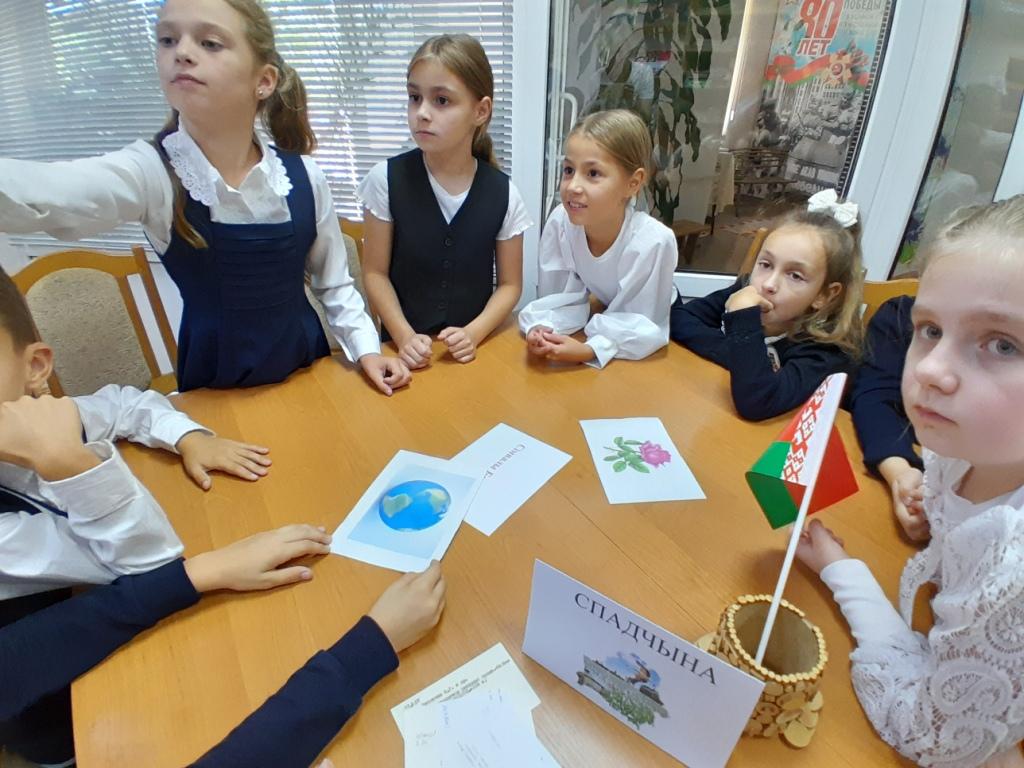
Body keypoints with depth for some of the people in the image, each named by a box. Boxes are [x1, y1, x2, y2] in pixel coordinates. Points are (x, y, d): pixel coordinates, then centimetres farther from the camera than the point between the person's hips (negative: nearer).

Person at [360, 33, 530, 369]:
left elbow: (510, 284, 1)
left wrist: (473, 334, -12)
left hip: (472, 350, 1)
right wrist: (404, 336, -13)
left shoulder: (504, 193, -5)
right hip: (405, 349, 0)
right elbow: (375, 272, -1)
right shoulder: (386, 179, -5)